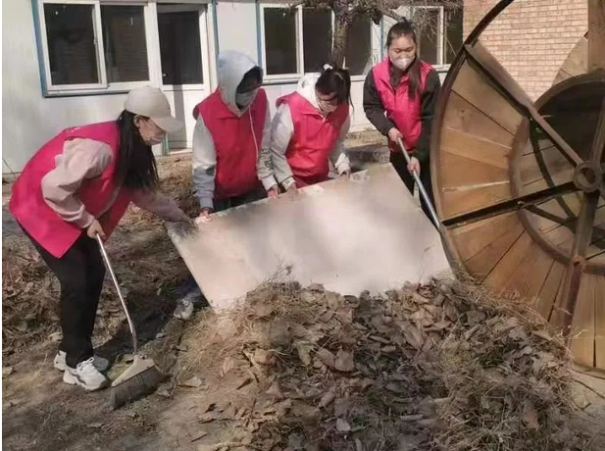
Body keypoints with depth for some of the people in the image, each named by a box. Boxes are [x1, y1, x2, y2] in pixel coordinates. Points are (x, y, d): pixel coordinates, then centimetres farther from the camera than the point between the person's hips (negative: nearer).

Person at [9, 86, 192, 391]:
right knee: (76, 280, -10)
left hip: (72, 212, 10)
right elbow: (54, 187, -33)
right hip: (40, 208, -9)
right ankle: (76, 361, 6)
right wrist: (87, 220, -22)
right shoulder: (99, 147, -32)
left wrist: (178, 216, 13)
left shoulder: (131, 151, 0)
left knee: (94, 273, 7)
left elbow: (143, 193, 12)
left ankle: (72, 352, 21)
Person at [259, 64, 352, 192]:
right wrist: (289, 184, -20)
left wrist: (344, 170, -7)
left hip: (321, 178, 5)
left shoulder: (342, 109, -12)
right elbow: (275, 152, -20)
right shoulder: (292, 108, -27)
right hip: (293, 178, -5)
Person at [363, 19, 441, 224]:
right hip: (399, 148, 3)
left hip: (427, 149, -3)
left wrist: (419, 154, -24)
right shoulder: (376, 75, -14)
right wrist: (388, 128, -18)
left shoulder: (428, 76, -22)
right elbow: (371, 107, 0)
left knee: (429, 200, 3)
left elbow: (431, 120, -19)